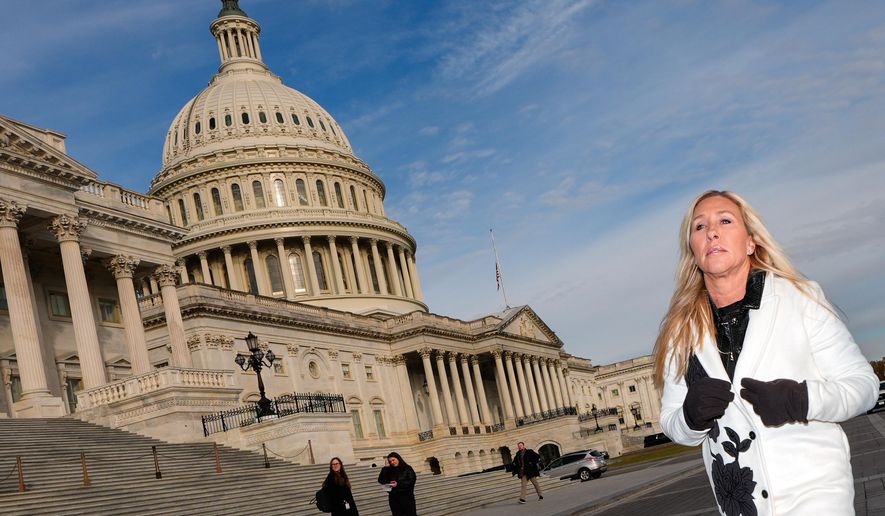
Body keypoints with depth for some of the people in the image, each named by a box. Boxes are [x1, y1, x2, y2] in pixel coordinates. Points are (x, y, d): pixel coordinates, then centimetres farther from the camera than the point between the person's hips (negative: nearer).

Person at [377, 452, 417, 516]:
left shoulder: (407, 468, 2)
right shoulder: (389, 471, 10)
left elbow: (411, 482, -9)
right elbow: (381, 480, -1)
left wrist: (398, 484, -18)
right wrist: (386, 467, -4)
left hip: (407, 497, -3)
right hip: (394, 499, 3)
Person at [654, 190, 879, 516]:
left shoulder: (799, 298, -7)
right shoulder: (681, 331, 0)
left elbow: (862, 383, -4)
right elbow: (672, 424, 8)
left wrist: (801, 399, -22)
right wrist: (691, 417, -15)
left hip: (814, 490, -2)